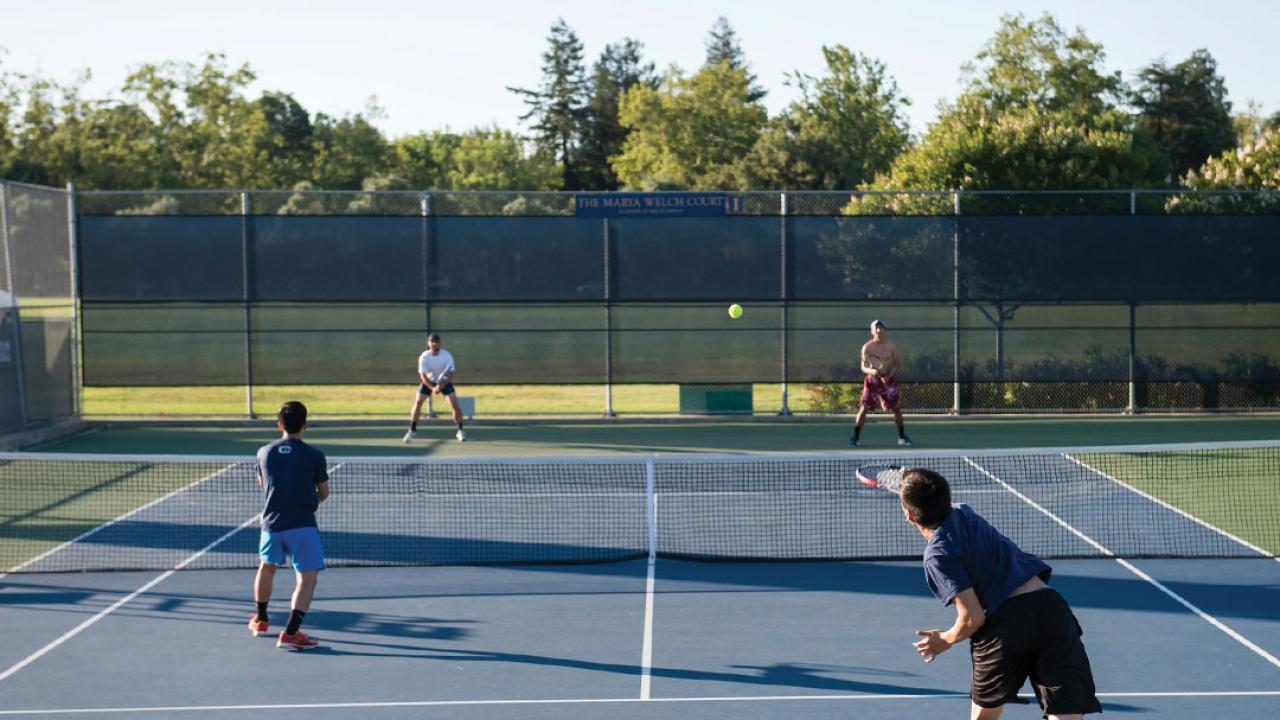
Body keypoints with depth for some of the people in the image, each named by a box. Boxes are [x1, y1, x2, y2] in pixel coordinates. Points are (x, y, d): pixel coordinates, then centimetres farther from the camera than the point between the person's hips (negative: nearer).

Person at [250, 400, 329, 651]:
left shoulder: (265, 452, 3)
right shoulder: (314, 456, -6)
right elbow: (324, 493, 5)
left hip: (271, 523, 5)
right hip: (302, 525, -4)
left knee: (267, 566, 27)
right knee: (308, 576, -2)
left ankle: (260, 620, 43)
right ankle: (290, 633, -15)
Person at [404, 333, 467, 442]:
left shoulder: (447, 355, -24)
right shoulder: (424, 357, -23)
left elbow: (451, 374, -21)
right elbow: (423, 376, -22)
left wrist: (441, 386, -34)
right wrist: (432, 388, -36)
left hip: (444, 381, 0)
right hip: (428, 381, 0)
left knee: (455, 404, -14)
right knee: (417, 402, -12)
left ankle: (460, 431, 1)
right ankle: (412, 431, 1)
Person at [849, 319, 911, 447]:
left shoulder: (892, 347, 1)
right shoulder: (867, 347, -3)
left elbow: (896, 364, 4)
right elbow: (863, 366, -6)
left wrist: (889, 375, -14)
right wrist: (871, 371, -29)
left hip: (888, 379, 1)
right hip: (872, 379, -1)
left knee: (895, 408, 2)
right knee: (864, 408, -6)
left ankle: (902, 437, 17)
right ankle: (855, 438, 0)